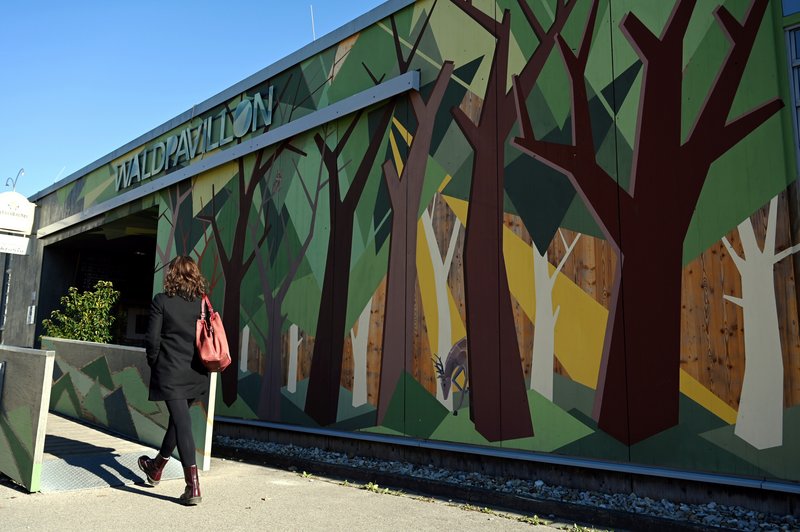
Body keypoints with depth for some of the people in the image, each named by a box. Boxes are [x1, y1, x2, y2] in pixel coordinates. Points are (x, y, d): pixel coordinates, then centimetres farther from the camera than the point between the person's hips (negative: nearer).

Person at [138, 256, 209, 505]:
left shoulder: (161, 300, -7)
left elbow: (152, 339, -8)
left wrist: (153, 364, 7)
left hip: (170, 373, -5)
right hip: (196, 374, 5)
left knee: (181, 423, -5)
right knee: (178, 420, 21)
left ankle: (193, 487, -7)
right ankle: (156, 468, 42)